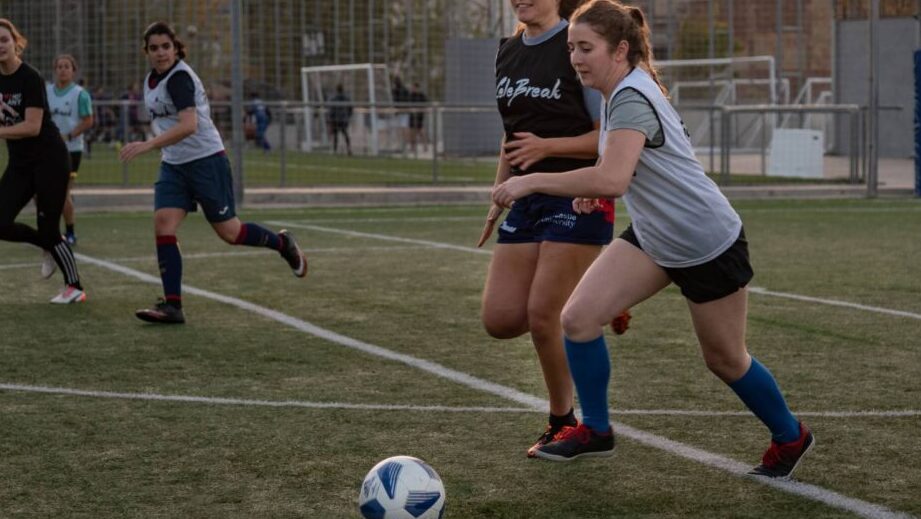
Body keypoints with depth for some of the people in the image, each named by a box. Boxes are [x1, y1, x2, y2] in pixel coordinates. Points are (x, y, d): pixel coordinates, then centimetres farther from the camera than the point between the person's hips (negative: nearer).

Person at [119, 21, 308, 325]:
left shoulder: (179, 77, -20)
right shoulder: (151, 80, 8)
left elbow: (188, 125, -33)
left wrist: (147, 145, -40)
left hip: (206, 160, -7)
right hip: (173, 165, 7)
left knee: (229, 232, 1)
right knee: (163, 225, -11)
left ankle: (282, 244, 30)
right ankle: (172, 306, -12)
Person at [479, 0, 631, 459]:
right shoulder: (507, 52, 11)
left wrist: (547, 146, -23)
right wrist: (499, 199, 18)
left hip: (578, 199, -7)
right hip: (528, 198, 7)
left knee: (541, 316, -10)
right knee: (500, 319, -1)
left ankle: (563, 423, 9)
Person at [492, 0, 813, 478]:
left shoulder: (631, 97, -27)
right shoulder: (619, 91, 2)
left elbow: (612, 179, -42)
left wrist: (531, 182, -37)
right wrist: (593, 190, 1)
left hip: (707, 245, -8)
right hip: (652, 238, 8)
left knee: (725, 360, 9)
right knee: (578, 317, -8)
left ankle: (790, 437, 33)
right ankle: (594, 430, 8)